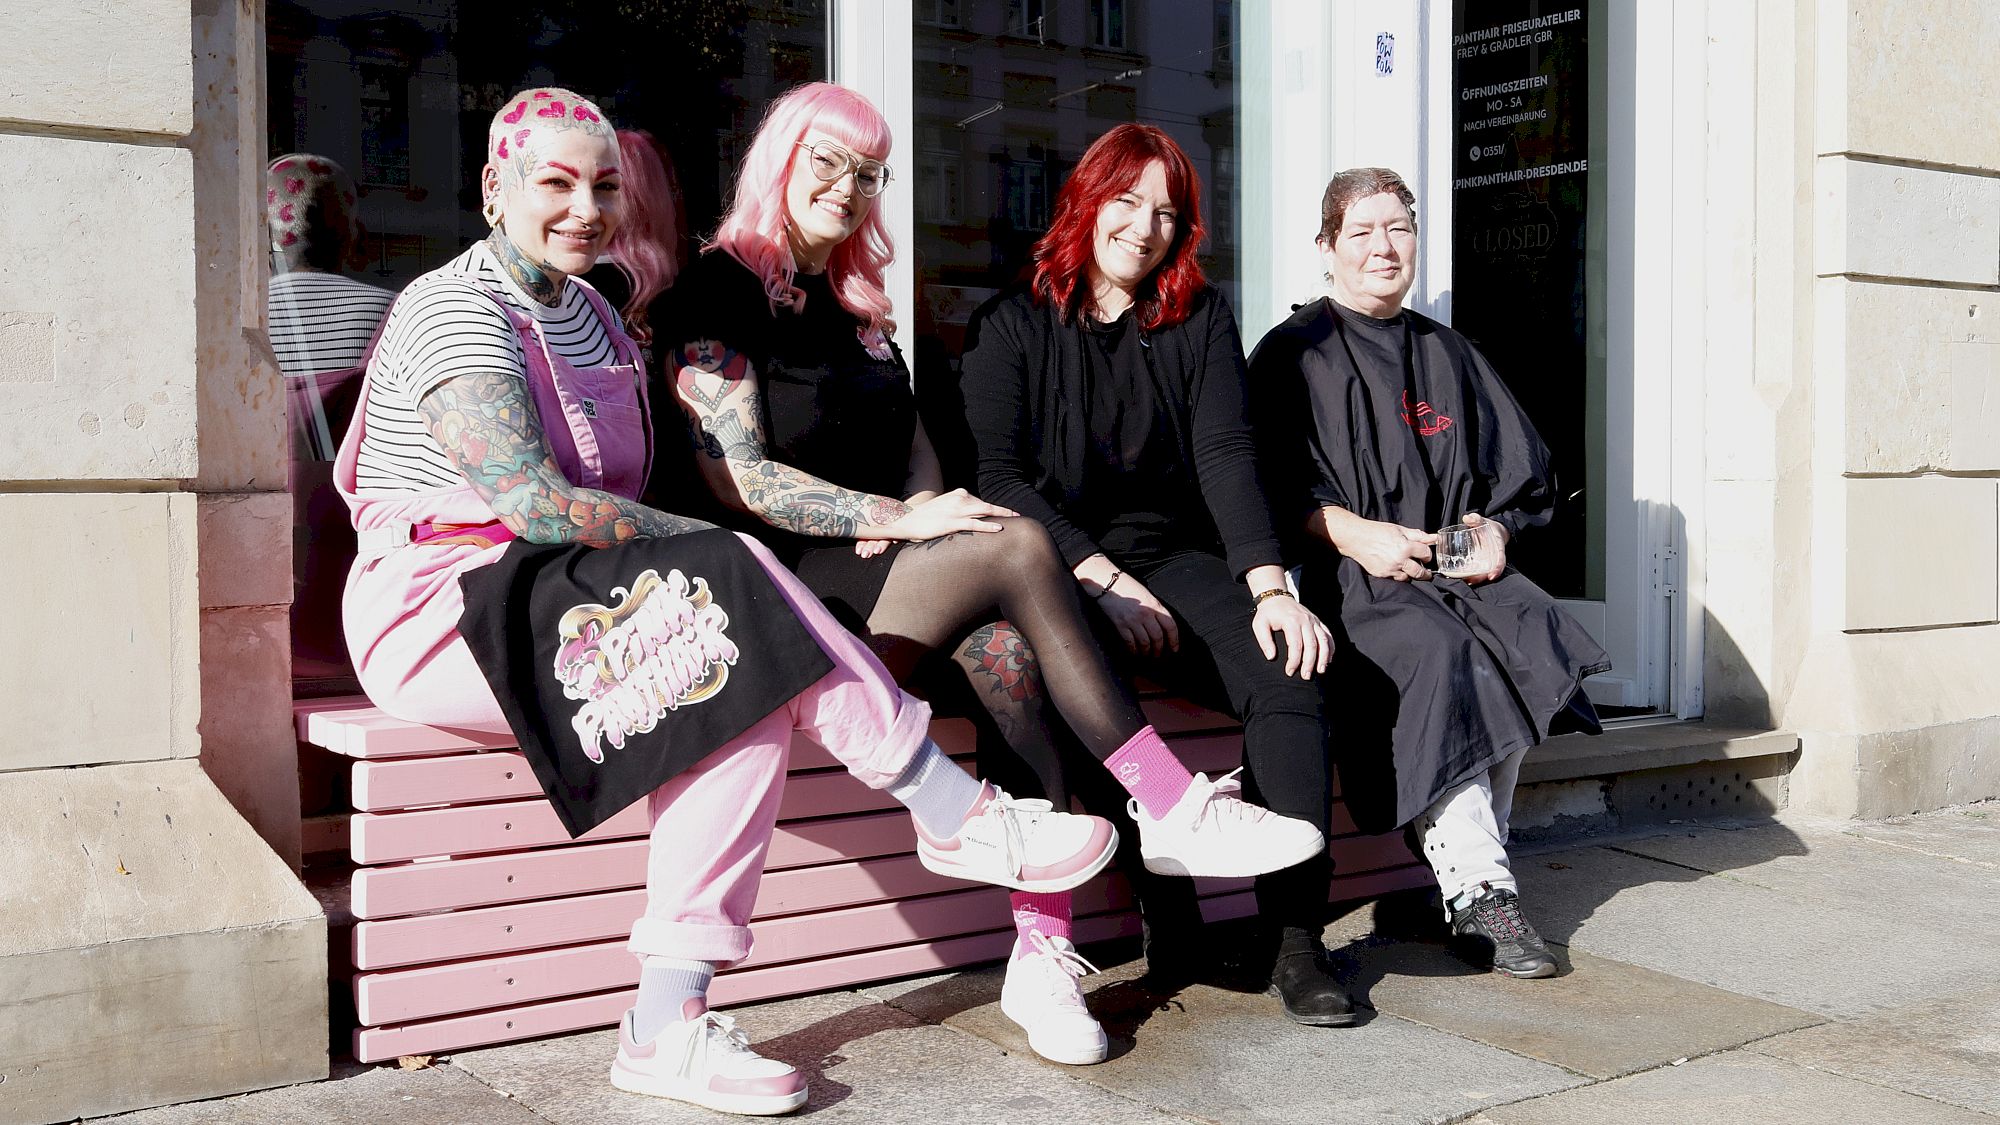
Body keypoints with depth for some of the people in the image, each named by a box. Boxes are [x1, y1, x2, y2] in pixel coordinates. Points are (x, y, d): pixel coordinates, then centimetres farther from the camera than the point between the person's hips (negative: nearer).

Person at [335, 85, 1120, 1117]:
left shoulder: (591, 316, 19)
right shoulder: (457, 307, -8)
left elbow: (611, 503, 13)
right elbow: (533, 500, -21)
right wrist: (712, 550, -16)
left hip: (546, 603, 8)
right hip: (442, 612, -8)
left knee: (749, 684, -22)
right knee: (735, 610, -27)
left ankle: (670, 1027, -25)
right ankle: (962, 818, -17)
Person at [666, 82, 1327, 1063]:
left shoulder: (856, 303, 23)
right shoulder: (724, 287, -1)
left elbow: (917, 449, 20)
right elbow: (732, 477, -11)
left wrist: (915, 518, -4)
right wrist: (898, 518, -16)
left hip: (882, 575, 6)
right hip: (788, 592, -6)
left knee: (1003, 640, -28)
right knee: (1020, 548, -27)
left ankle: (1041, 954, -33)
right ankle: (1172, 811, -21)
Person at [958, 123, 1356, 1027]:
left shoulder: (1201, 319, 14)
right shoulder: (1011, 325, 7)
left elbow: (1227, 454, 1)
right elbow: (1000, 476, -4)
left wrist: (1268, 584, -15)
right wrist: (1100, 579, -16)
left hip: (1174, 556, 3)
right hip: (1056, 567, -2)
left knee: (1287, 667, -26)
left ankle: (1295, 936, -24)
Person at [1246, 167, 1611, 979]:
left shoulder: (1447, 356, 23)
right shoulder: (1293, 355, 9)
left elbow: (1517, 467, 21)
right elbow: (1275, 484, -3)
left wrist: (1494, 528, -1)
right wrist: (1352, 532, -18)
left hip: (1455, 568, 4)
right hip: (1348, 578, -4)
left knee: (1526, 637, -27)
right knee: (1435, 655, -33)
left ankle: (1465, 873, -22)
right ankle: (1478, 891, -30)